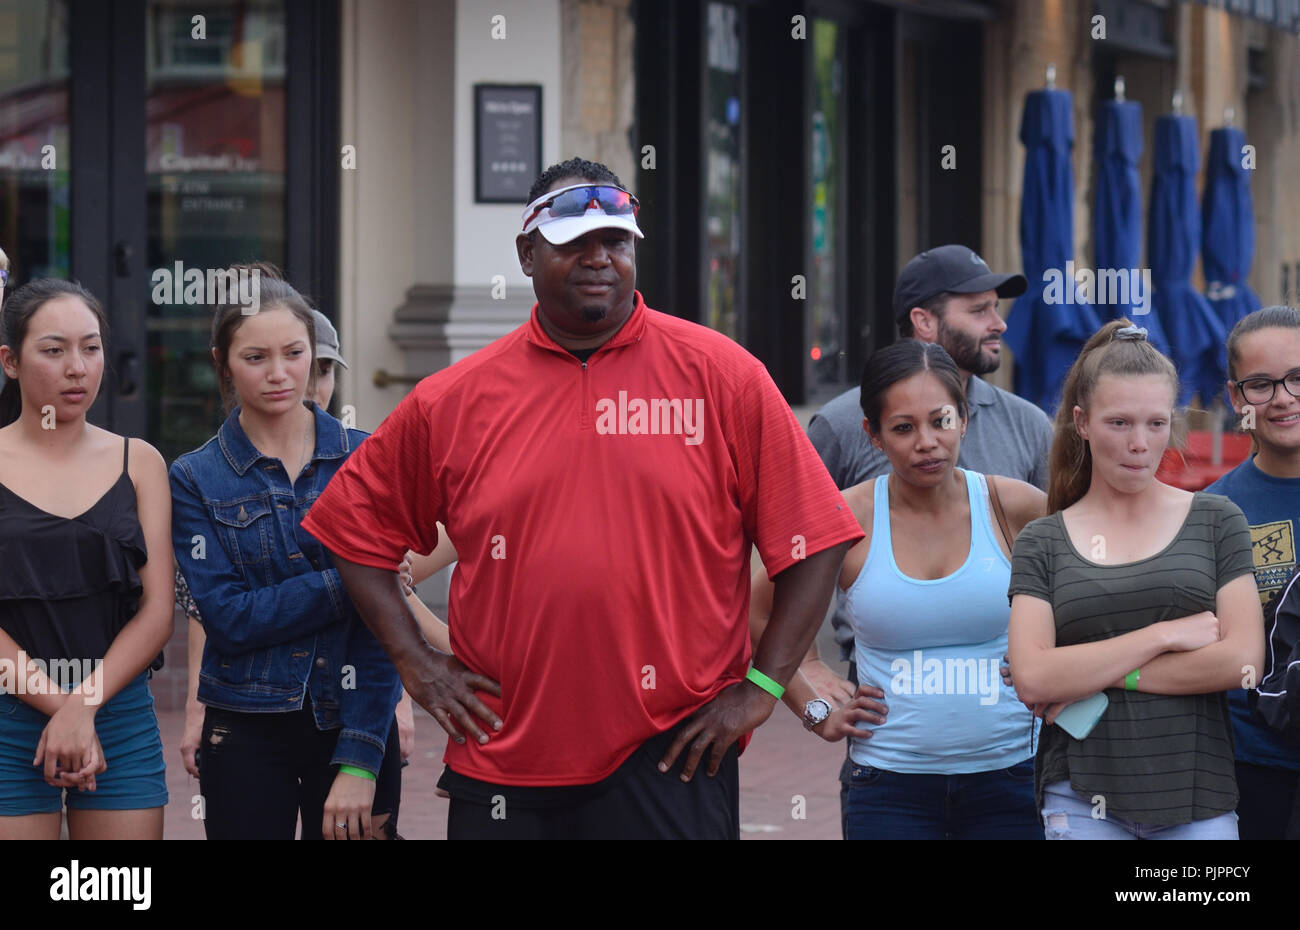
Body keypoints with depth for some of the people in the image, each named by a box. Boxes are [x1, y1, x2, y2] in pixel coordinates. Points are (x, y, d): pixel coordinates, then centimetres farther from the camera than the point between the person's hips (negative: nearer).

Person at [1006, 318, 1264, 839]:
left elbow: (1242, 659, -5)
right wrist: (1164, 635, -10)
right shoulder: (1042, 543, 6)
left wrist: (1100, 677, -7)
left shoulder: (1215, 521, 6)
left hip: (1197, 794, 0)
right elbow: (1033, 679, -7)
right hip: (1083, 800, 0)